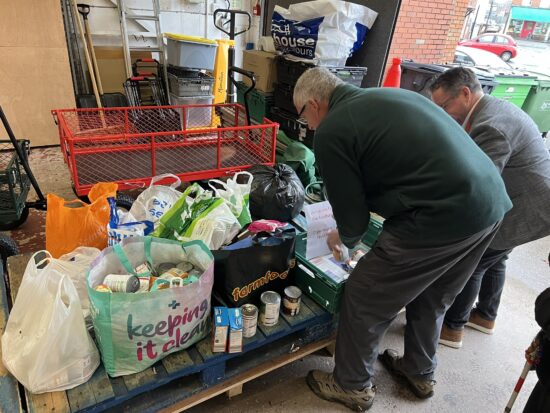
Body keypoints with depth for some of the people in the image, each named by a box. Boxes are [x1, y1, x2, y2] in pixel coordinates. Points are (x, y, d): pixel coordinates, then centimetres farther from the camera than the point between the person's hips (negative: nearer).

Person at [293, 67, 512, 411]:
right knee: (432, 298, 28)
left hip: (441, 216, -9)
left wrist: (345, 238, 20)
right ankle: (420, 373, 50)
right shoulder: (384, 96, 19)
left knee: (364, 300, 11)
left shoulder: (331, 130, -7)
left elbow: (352, 213, -4)